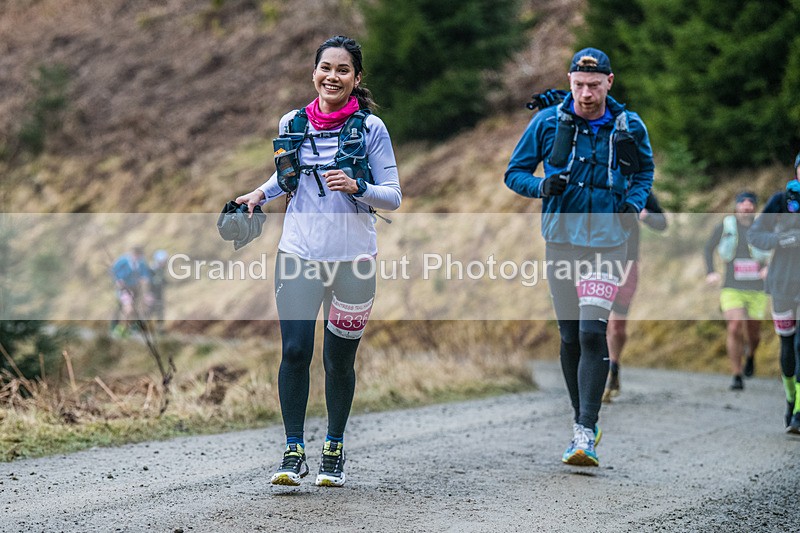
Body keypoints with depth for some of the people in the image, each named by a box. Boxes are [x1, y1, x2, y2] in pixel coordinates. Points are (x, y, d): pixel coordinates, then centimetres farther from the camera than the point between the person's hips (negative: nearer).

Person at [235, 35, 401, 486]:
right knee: (295, 351, -10)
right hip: (299, 252, 2)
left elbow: (393, 197, -2)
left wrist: (356, 187, -20)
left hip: (353, 257, -1)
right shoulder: (292, 124, 6)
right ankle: (294, 452, -1)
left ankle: (335, 450, 23)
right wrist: (260, 194, 7)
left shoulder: (371, 128, -2)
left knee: (339, 360, 6)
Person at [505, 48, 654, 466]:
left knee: (592, 332, -15)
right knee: (570, 336, 7)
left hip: (607, 242, -2)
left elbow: (644, 171, 19)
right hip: (561, 239, 2)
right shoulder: (547, 122, 0)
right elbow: (515, 172, 7)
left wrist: (634, 201, -1)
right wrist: (541, 186, -14)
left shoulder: (629, 127, 1)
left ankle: (586, 432, -15)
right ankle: (583, 421, 23)